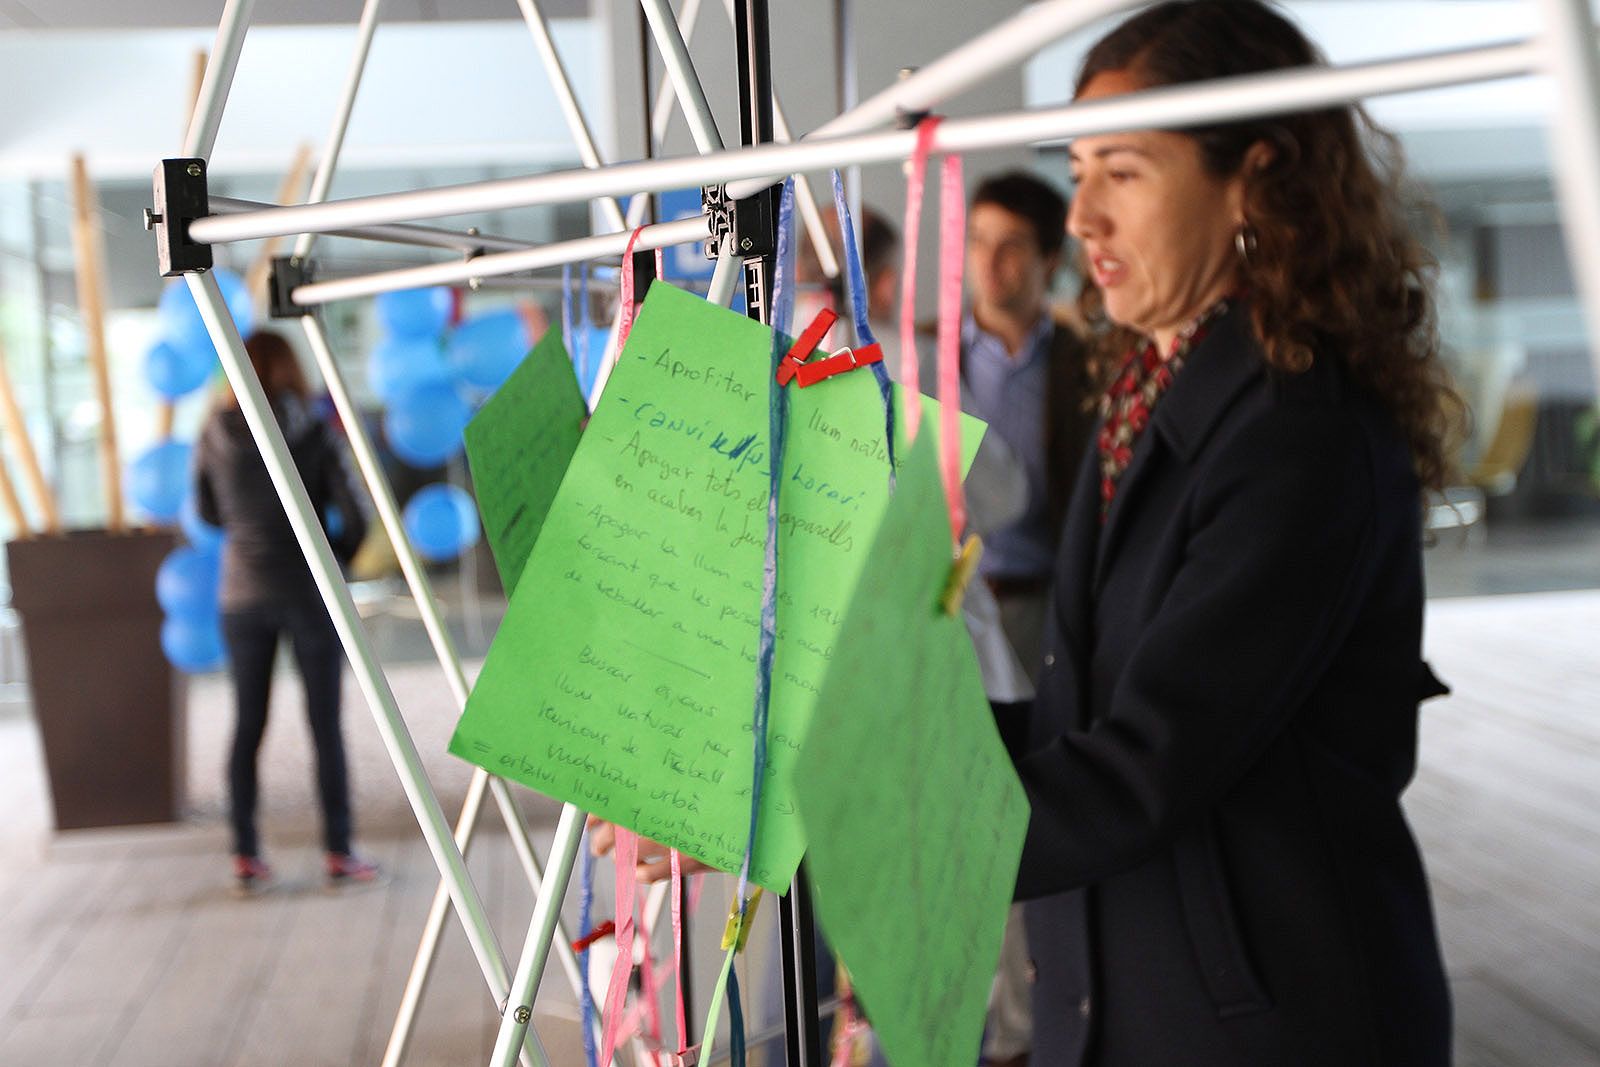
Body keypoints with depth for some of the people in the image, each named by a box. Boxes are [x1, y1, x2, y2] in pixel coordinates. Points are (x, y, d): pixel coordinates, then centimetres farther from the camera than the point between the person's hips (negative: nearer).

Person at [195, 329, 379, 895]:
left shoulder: (215, 437, -1)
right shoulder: (313, 434, -9)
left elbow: (210, 514, 12)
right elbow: (353, 518, -8)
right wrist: (336, 561, 11)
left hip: (242, 596, 3)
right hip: (309, 593, -3)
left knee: (247, 727, 10)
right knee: (325, 725, 4)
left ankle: (245, 857, 13)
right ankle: (339, 854, 7)